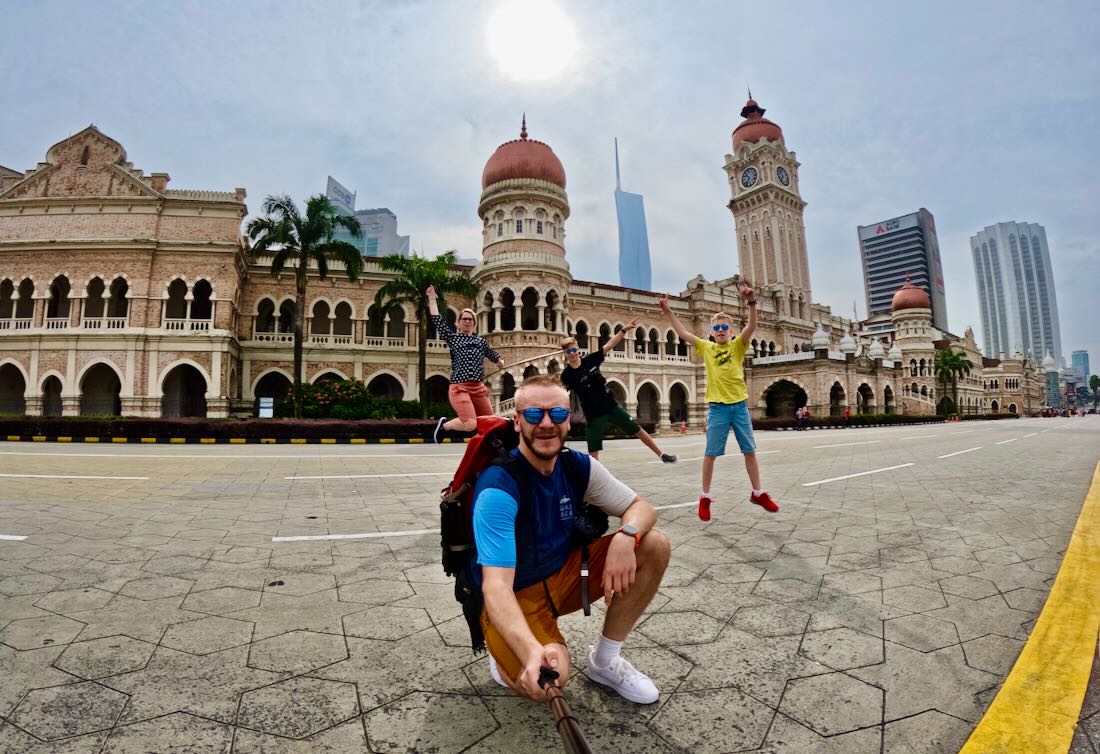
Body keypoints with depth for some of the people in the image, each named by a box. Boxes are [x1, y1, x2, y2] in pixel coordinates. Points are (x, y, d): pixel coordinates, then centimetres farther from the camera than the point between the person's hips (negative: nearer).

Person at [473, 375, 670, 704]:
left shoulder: (578, 466, -10)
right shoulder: (498, 488, -28)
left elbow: (641, 507, -4)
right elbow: (496, 585, -34)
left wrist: (626, 538, -29)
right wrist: (532, 652, -51)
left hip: (565, 574, 6)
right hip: (517, 596, -5)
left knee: (655, 546, -10)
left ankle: (605, 661, 5)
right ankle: (507, 654, 6)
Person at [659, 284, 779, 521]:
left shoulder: (737, 345, 2)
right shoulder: (706, 347, 5)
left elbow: (752, 326, -14)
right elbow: (683, 332, 1)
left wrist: (751, 302, -30)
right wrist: (668, 311, -5)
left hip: (740, 405, 1)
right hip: (718, 407, -1)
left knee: (750, 451, 10)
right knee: (710, 454, 2)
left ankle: (758, 493, 25)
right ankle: (705, 497, 14)